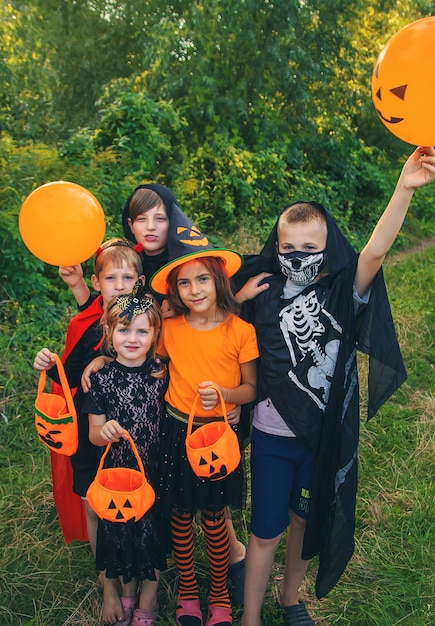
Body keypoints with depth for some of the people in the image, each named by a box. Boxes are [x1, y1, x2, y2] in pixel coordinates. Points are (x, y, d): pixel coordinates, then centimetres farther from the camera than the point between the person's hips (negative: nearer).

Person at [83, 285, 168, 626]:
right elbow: (93, 433, -6)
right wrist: (104, 431, -27)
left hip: (157, 470, 0)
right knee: (121, 532, 14)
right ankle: (125, 594, 44)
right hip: (118, 471, 0)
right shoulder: (102, 378, -10)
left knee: (154, 531, 12)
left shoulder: (162, 372, -7)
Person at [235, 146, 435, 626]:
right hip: (272, 434, -1)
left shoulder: (343, 291, -8)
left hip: (325, 433, 1)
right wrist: (236, 302, -11)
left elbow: (376, 249, -26)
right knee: (266, 529, 10)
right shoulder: (264, 294, -5)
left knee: (306, 518, 21)